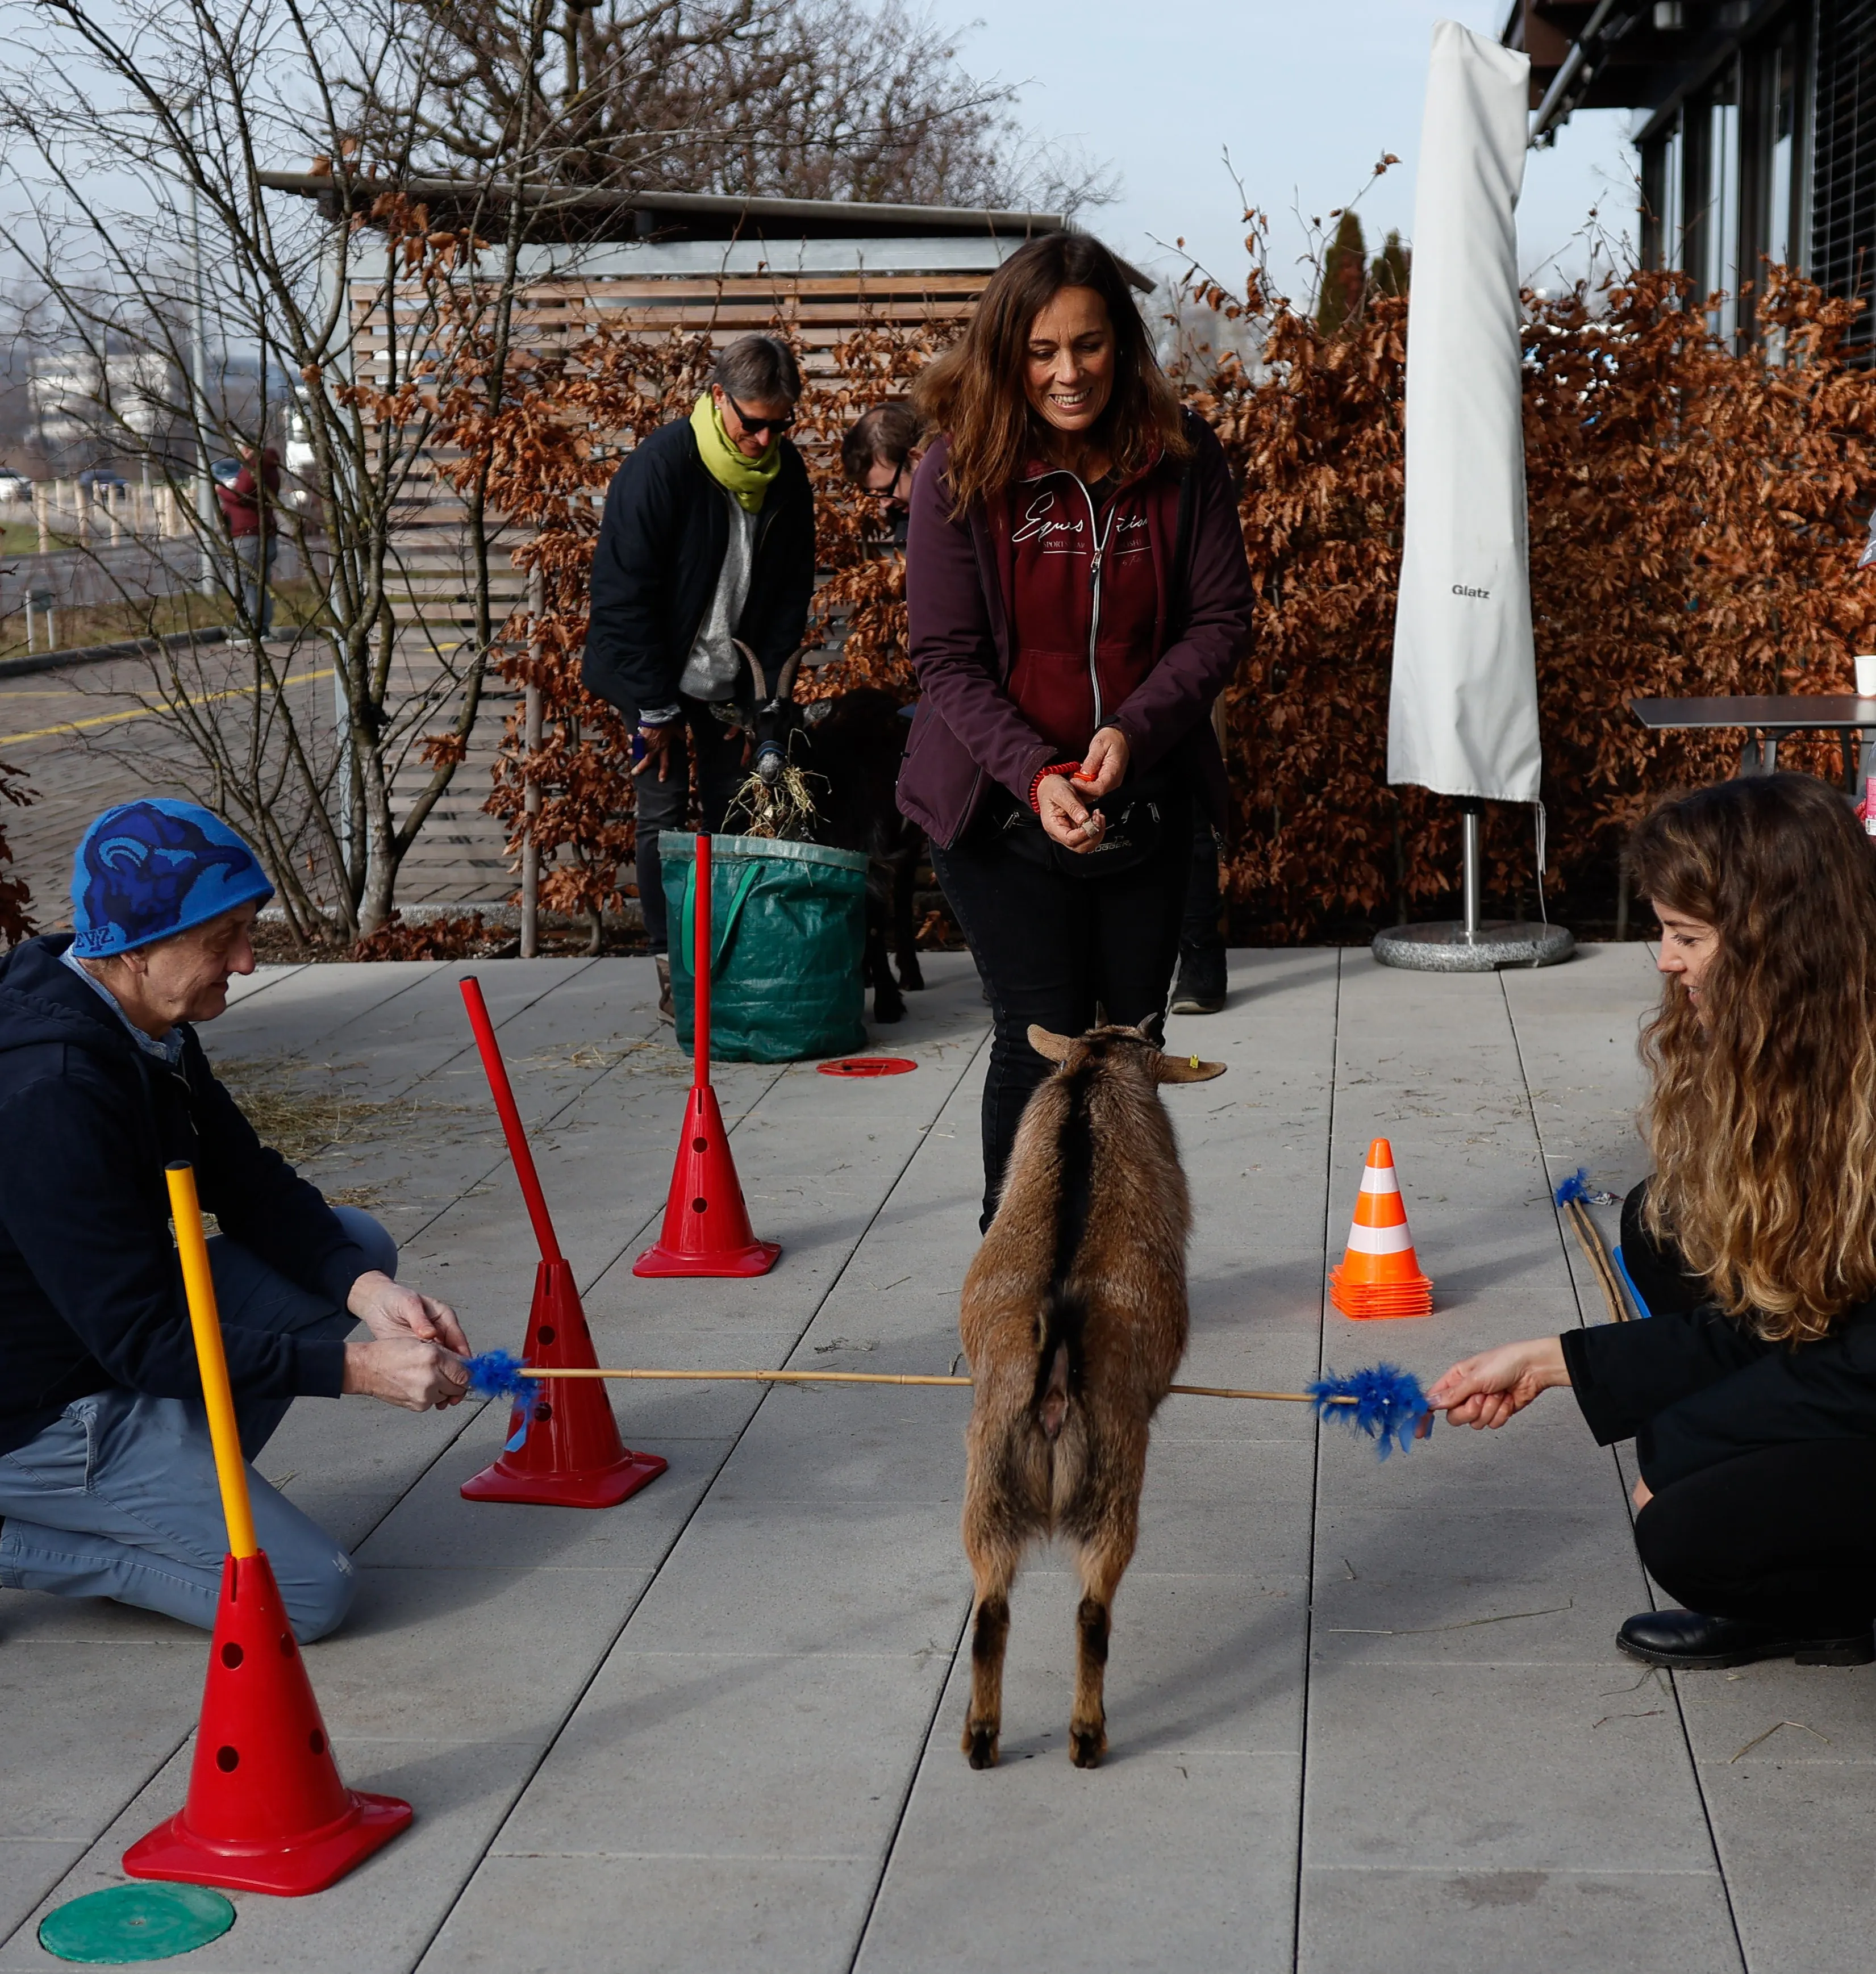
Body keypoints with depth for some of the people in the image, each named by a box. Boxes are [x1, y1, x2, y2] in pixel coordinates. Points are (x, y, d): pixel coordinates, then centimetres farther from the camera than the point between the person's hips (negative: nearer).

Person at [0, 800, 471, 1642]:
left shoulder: (152, 1032, 0)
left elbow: (253, 1187, 6)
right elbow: (142, 1342, -28)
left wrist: (365, 1289, -12)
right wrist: (356, 1368, -26)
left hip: (116, 1328, 9)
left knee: (359, 1242, 8)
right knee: (309, 1591, -13)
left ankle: (168, 1485, 4)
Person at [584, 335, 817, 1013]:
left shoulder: (785, 474, -4)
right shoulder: (660, 466, -21)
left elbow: (793, 588, 6)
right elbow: (623, 593, -19)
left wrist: (761, 689, -2)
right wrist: (655, 708, -17)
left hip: (726, 678, 5)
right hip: (655, 675, -5)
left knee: (730, 814, 6)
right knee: (665, 812, -4)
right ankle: (672, 964, 3)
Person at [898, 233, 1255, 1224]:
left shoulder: (1181, 459, -5)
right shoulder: (962, 472, -11)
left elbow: (1221, 619, -3)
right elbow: (945, 656, -11)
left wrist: (1135, 728, -20)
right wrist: (1034, 774, -24)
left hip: (1146, 800, 3)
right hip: (1001, 807, -3)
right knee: (1043, 1041, -7)